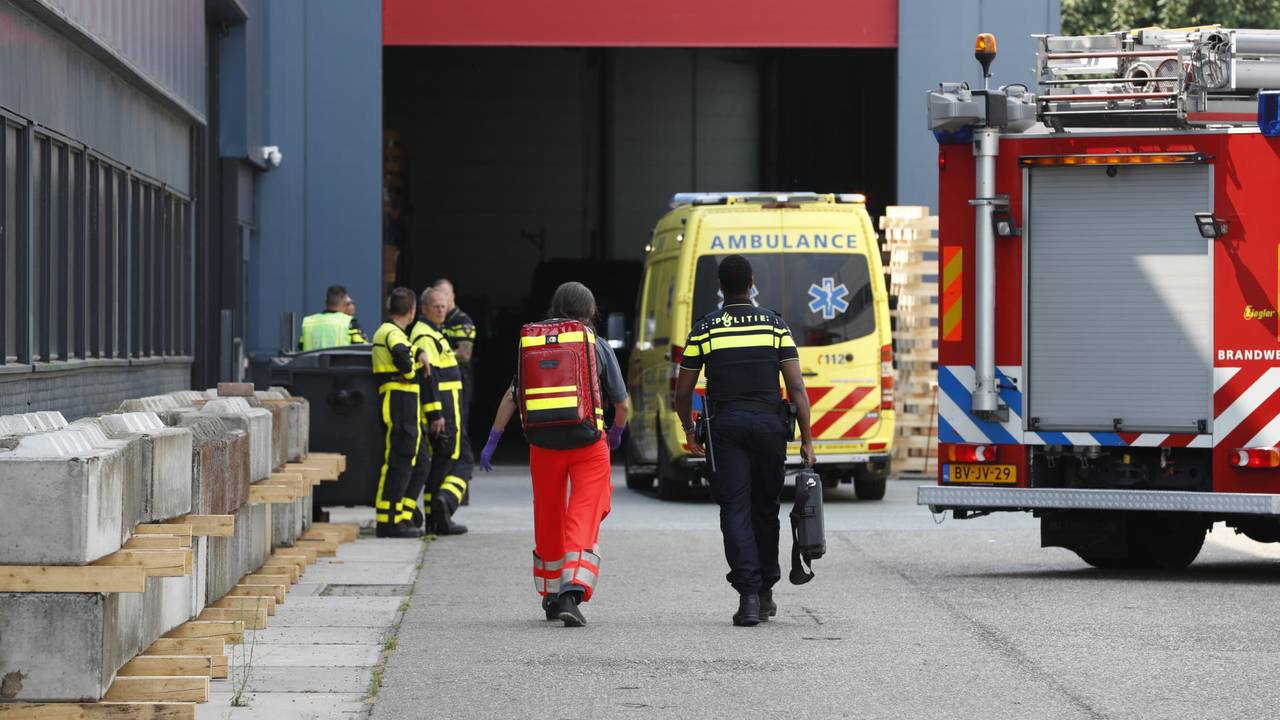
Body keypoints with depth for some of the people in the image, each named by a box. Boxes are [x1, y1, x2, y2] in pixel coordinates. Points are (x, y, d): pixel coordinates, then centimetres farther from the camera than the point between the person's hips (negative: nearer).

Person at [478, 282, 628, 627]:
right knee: (584, 521, -6)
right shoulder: (598, 347, 1)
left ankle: (551, 596, 28)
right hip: (588, 443, -2)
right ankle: (572, 593, -24)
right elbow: (621, 404, 5)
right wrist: (617, 432, 25)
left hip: (544, 444, 2)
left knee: (548, 521, 16)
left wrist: (492, 440, 10)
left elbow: (511, 397, 4)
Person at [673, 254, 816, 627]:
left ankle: (748, 594, -16)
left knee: (736, 511, -3)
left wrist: (689, 430, 24)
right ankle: (765, 593, 22)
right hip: (769, 423, 1)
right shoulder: (774, 324, 4)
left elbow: (683, 392, 7)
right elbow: (796, 387, -1)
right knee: (765, 510, 15)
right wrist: (806, 439, 2)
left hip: (726, 425, -1)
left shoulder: (704, 328, 3)